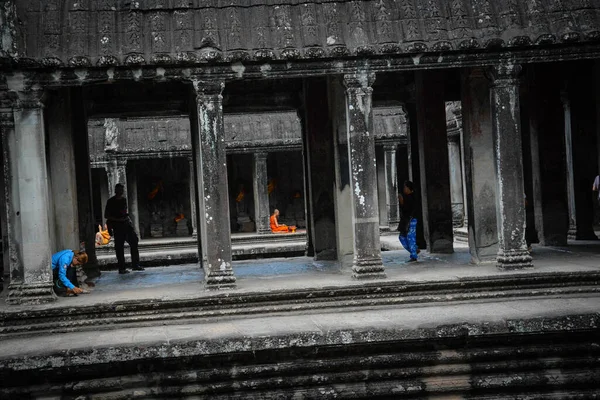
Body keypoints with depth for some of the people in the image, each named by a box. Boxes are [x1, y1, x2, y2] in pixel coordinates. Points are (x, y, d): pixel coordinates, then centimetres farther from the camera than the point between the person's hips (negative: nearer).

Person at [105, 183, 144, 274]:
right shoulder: (111, 201, -4)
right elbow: (106, 215, -5)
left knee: (134, 241, 2)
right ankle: (121, 268, 1)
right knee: (119, 247, -4)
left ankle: (135, 265, 9)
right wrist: (117, 219, -14)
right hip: (117, 226, -6)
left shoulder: (124, 200, 14)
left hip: (127, 223, 6)